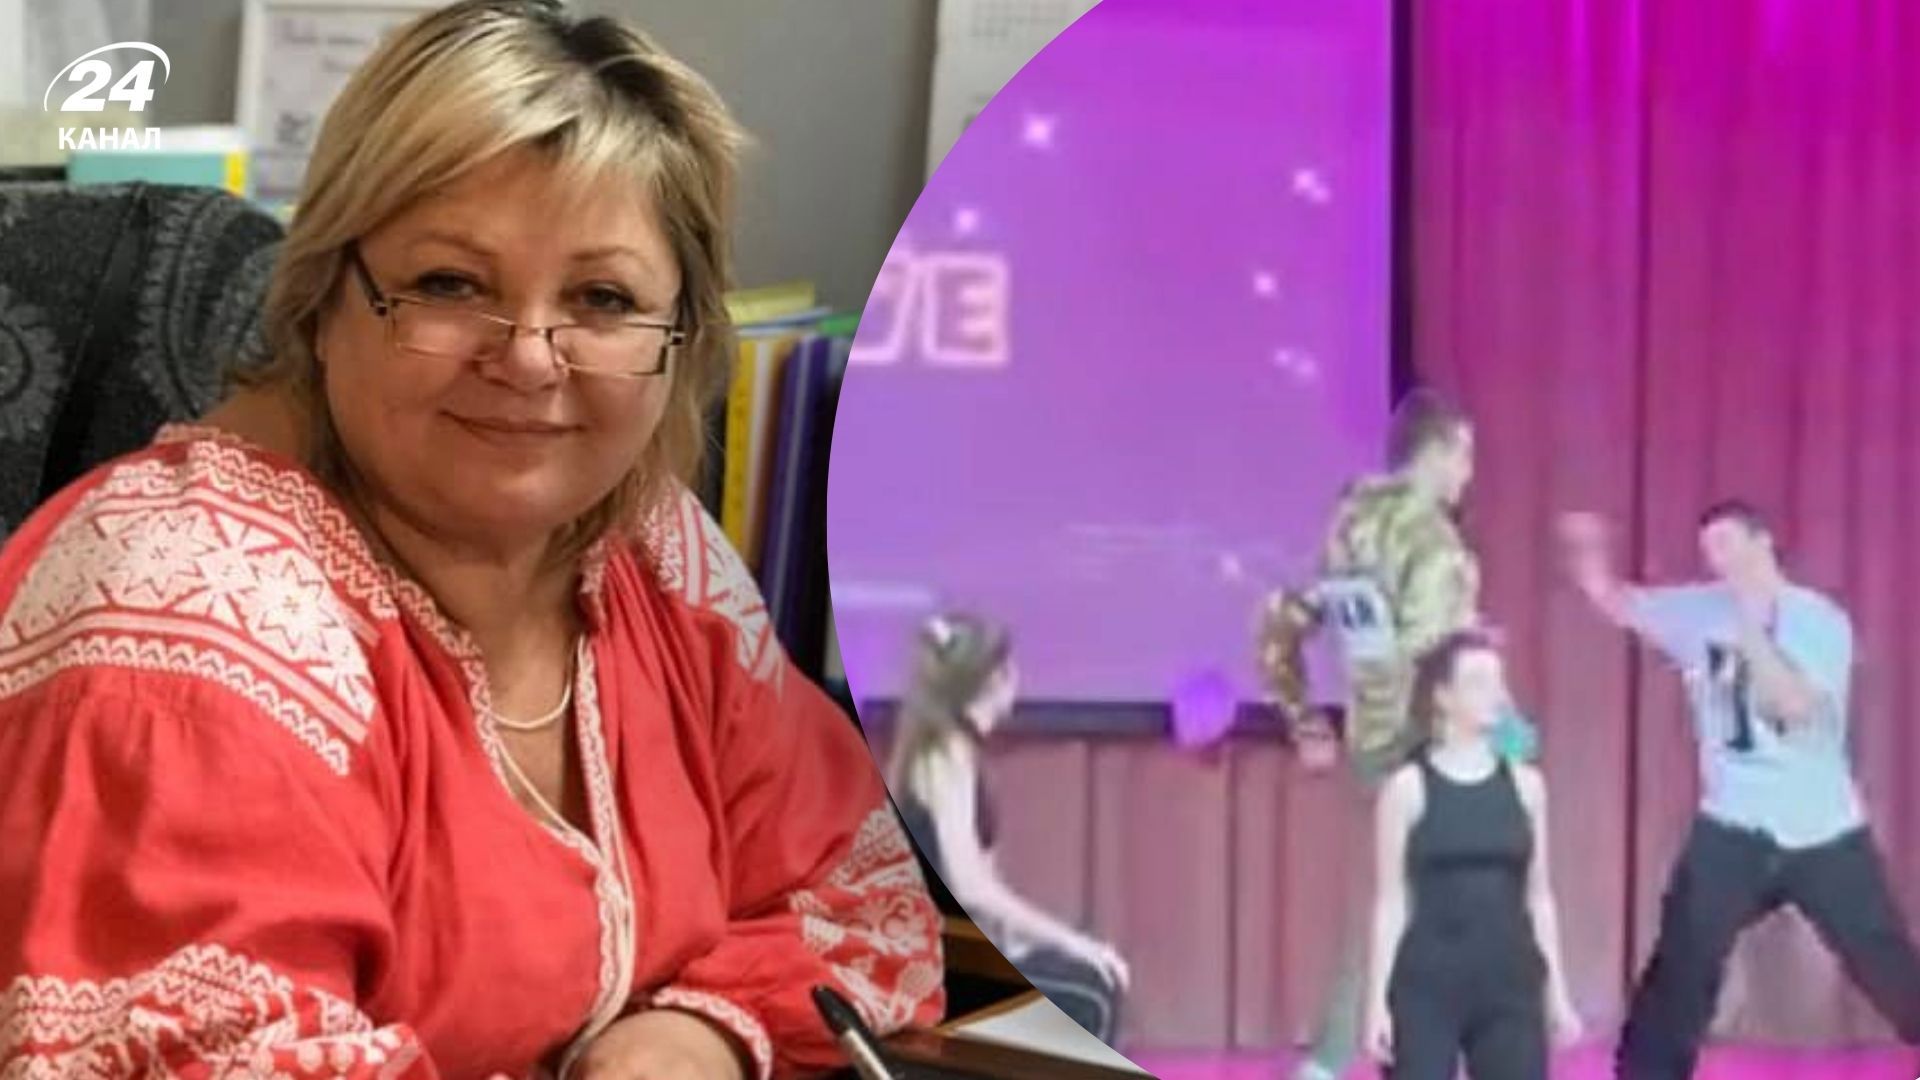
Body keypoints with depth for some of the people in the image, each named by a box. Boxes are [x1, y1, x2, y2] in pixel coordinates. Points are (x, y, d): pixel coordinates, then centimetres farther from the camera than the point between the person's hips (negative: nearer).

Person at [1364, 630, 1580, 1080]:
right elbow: (1391, 900, -3)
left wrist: (1557, 992, 9)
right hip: (1427, 984, -3)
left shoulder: (1525, 784, 7)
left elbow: (1538, 895, 11)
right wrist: (1378, 998, -7)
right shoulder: (1407, 788, -4)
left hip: (1509, 983, 4)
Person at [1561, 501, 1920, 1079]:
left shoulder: (1821, 620, -9)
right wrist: (1589, 551, -18)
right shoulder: (1699, 611, 0)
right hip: (1732, 829, 2)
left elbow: (1795, 704, -23)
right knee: (1681, 967, -1)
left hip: (1824, 831, -2)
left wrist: (1749, 623, -26)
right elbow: (1615, 600, 1)